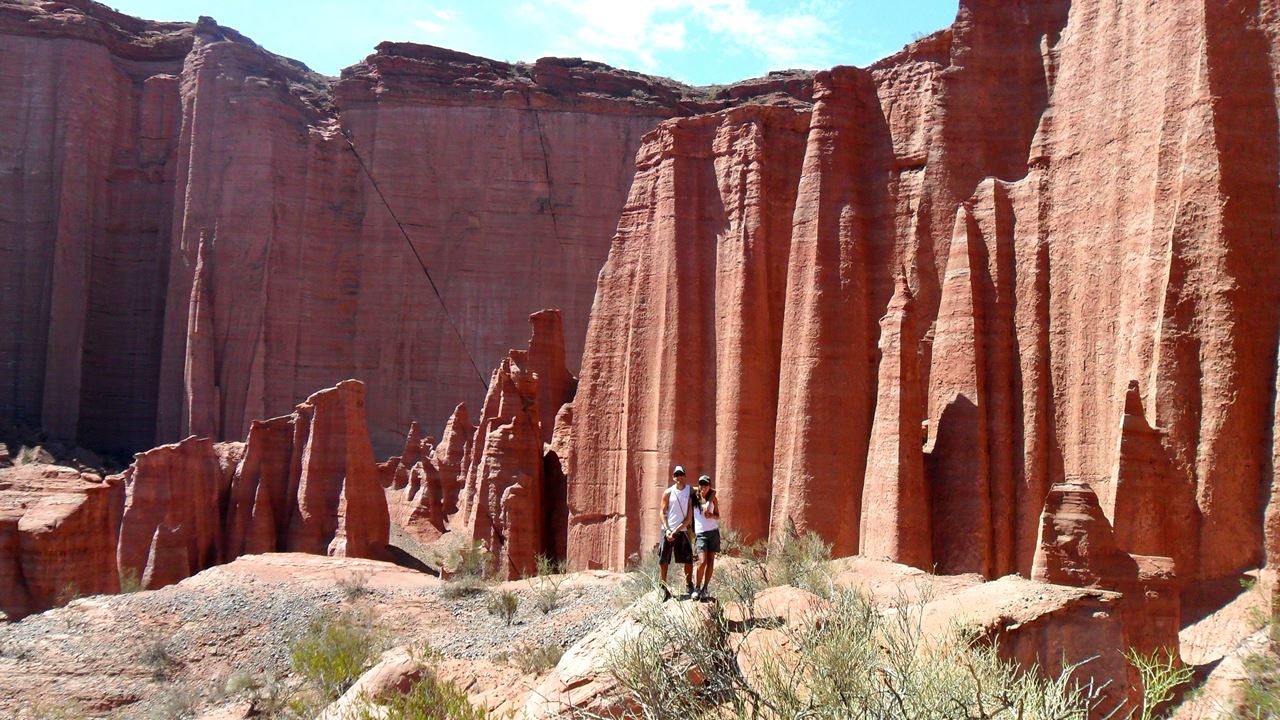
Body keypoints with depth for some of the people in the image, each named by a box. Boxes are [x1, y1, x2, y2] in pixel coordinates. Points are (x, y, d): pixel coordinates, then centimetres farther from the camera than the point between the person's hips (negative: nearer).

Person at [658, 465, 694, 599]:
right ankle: (664, 589, 10)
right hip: (667, 530, -1)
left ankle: (689, 587, 13)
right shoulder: (668, 492, 2)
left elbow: (689, 516, 0)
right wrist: (667, 530, -10)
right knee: (663, 560, 0)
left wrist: (677, 530, -8)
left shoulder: (690, 491, 3)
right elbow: (663, 512, 2)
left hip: (682, 530, 1)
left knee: (688, 559, -2)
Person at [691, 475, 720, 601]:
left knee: (711, 561, 2)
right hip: (701, 533, -3)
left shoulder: (713, 498, 8)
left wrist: (712, 516, -7)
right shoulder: (694, 497, 0)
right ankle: (697, 588, 0)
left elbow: (718, 516, 11)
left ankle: (704, 589, 10)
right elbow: (705, 511, -7)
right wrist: (711, 498, -3)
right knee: (703, 561, -15)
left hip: (713, 531, 3)